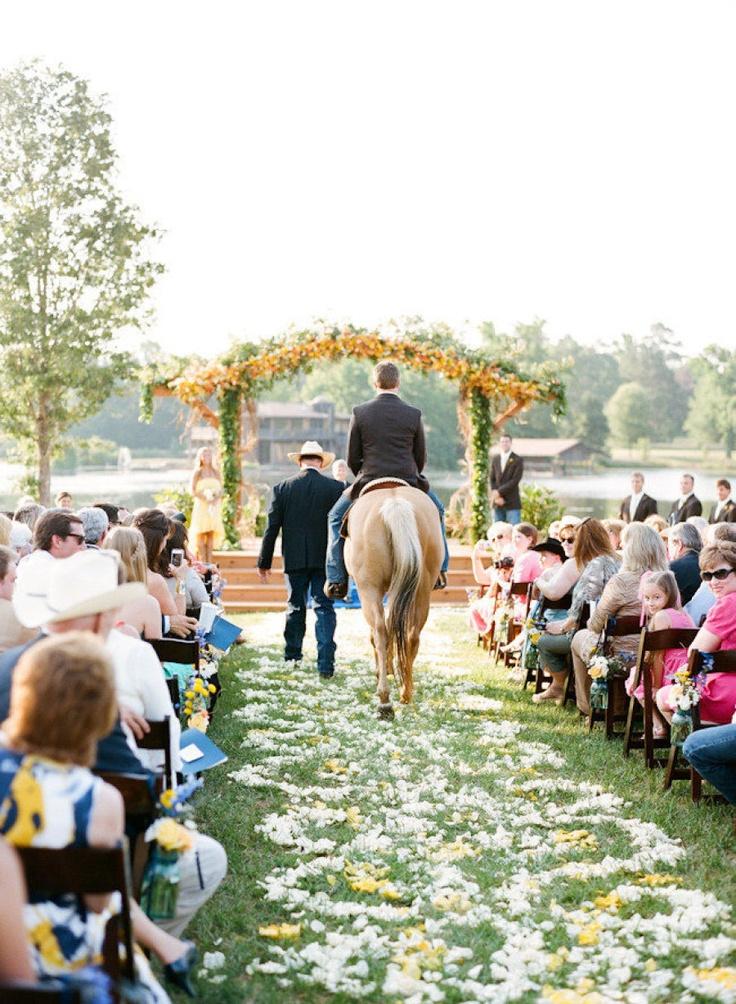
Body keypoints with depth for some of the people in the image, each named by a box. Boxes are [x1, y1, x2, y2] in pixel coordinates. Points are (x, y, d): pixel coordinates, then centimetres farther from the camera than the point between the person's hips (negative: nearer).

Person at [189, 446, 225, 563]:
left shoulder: (216, 472, 12)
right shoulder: (197, 473, 3)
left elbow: (221, 490, 9)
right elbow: (193, 491, -4)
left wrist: (216, 498, -9)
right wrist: (204, 497, -15)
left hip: (214, 507, 3)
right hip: (201, 506, -3)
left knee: (211, 534, 0)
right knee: (201, 534, -7)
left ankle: (209, 562, 1)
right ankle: (202, 563, -7)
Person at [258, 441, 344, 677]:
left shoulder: (281, 488, -1)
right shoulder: (336, 487, -4)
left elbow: (272, 528, 0)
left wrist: (264, 562, 6)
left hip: (294, 560, 1)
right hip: (325, 560, -1)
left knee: (295, 608, 16)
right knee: (324, 609, 1)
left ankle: (292, 657, 27)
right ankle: (325, 664, -6)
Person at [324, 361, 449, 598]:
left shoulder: (360, 412, -4)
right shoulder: (414, 414, -2)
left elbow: (352, 459, 0)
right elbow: (421, 458, 5)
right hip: (409, 484, 1)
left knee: (336, 516, 22)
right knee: (437, 510, 30)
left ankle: (337, 579, 14)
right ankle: (439, 569, 26)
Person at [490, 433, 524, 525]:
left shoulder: (517, 460, -3)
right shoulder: (495, 459, 11)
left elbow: (515, 481, -12)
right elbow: (492, 480, 8)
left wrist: (499, 492, -15)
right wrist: (496, 496, -6)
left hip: (512, 503, -4)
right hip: (497, 503, 4)